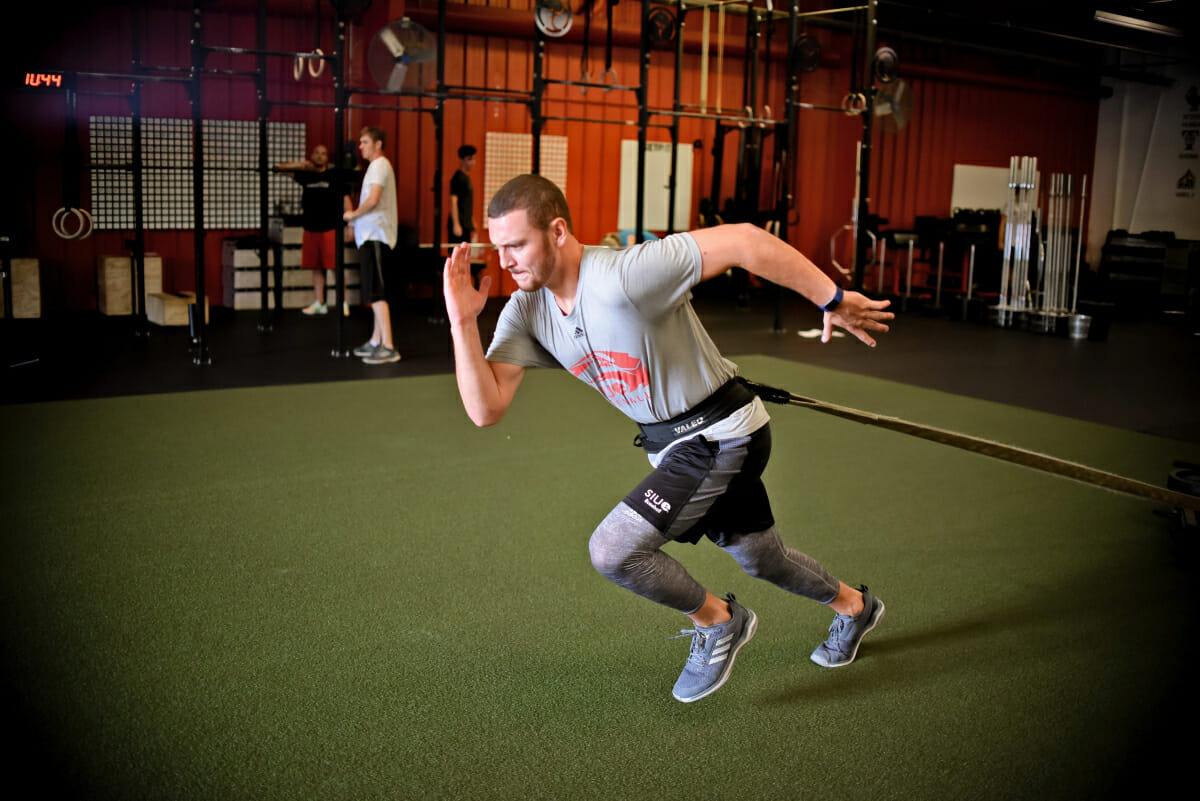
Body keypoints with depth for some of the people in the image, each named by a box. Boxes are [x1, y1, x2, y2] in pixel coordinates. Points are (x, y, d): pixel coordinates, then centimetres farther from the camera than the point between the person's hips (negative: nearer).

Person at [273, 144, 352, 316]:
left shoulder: (335, 175, 3)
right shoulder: (306, 174, 12)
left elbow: (345, 199, 1)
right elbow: (281, 168, 10)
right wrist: (299, 165, -9)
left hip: (331, 228, -4)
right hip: (310, 229, 5)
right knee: (316, 268, 9)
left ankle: (343, 304, -3)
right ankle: (318, 303, 16)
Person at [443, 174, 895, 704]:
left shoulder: (624, 274, -30)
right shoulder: (525, 312, -7)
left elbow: (742, 241, -30)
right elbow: (486, 408, -14)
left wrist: (833, 300, -25)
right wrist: (463, 323, -24)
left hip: (721, 435, -8)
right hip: (670, 442, 8)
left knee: (612, 550, -17)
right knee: (759, 558, 26)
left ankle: (717, 621, 10)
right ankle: (854, 606, 55)